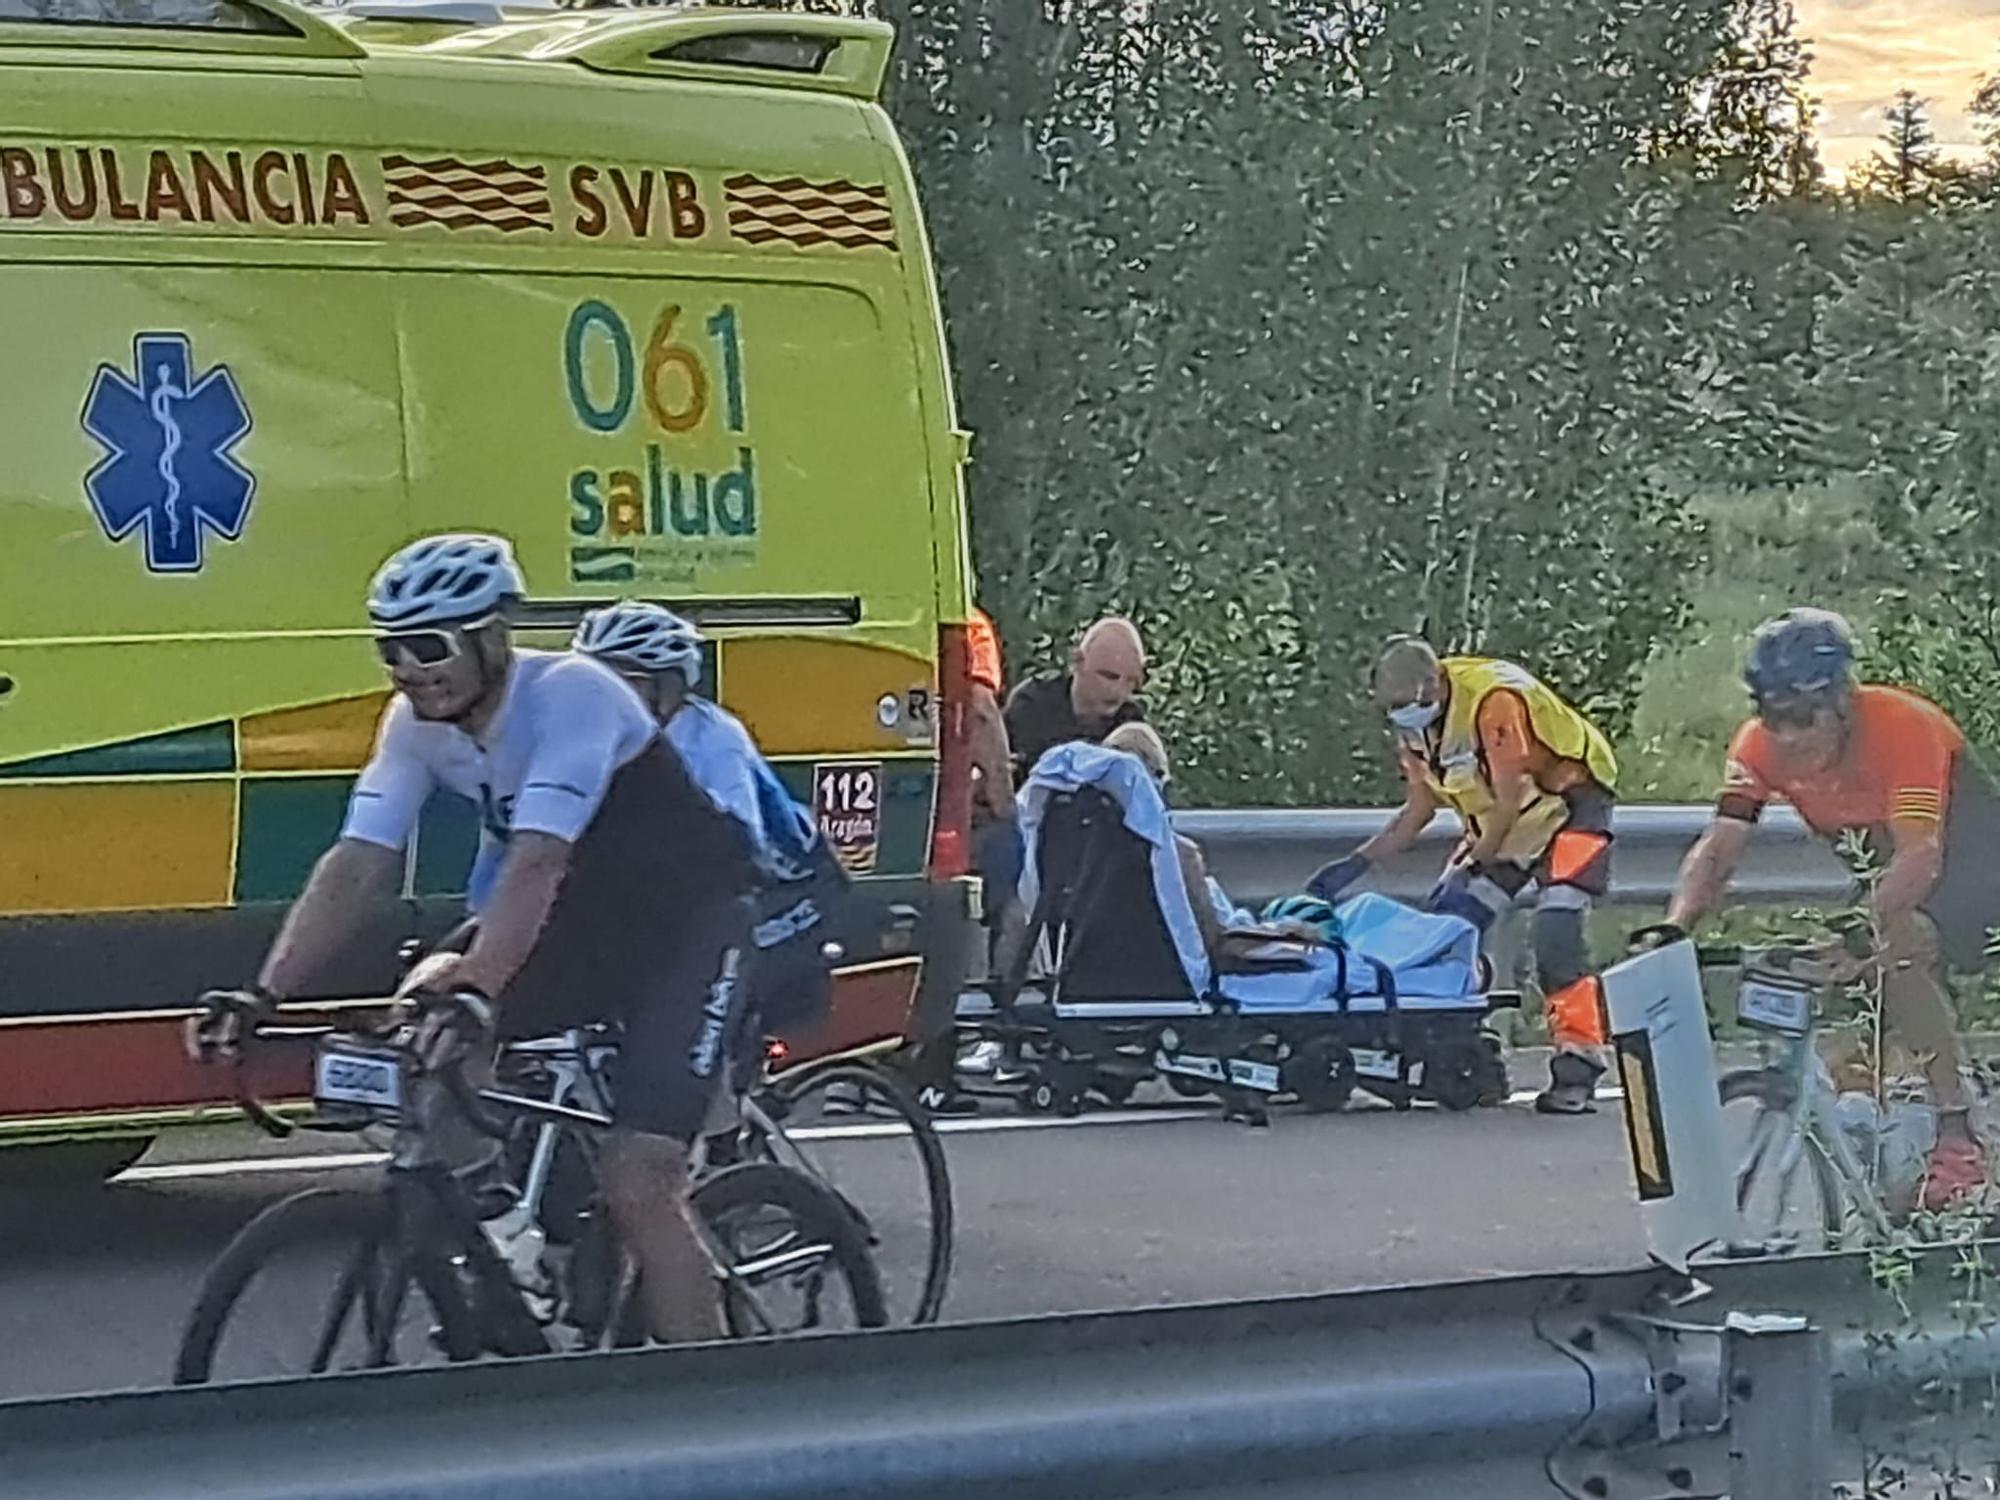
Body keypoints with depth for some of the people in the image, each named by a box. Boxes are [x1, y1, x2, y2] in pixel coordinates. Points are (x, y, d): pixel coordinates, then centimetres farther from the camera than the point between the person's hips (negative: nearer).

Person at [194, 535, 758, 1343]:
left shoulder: (570, 694, -27)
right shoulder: (417, 725, -7)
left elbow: (536, 863, -38)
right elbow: (356, 866, -14)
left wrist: (477, 998, -50)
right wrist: (264, 997, -26)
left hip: (684, 919, -7)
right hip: (583, 919, 7)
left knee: (637, 1185, -19)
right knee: (424, 1002, -16)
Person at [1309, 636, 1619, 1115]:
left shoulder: (1492, 699, -31)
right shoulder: (1414, 723, -5)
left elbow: (1508, 803, -26)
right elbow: (1419, 811, 5)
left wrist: (1471, 872, -22)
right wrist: (1356, 865, -3)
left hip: (1567, 799, -8)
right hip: (1499, 819, 9)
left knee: (1556, 932, -24)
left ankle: (1578, 1067, -21)